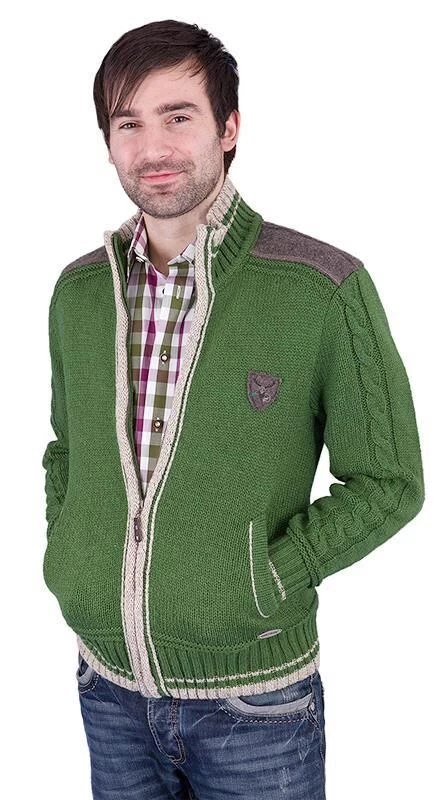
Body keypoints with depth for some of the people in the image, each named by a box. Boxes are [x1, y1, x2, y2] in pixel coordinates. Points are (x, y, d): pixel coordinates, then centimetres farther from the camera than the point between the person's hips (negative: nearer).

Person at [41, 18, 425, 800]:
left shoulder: (326, 289, -15)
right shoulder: (78, 289, -1)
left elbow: (388, 482, -9)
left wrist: (256, 586, -16)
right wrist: (62, 558, -1)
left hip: (253, 695, -3)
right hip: (108, 683, 4)